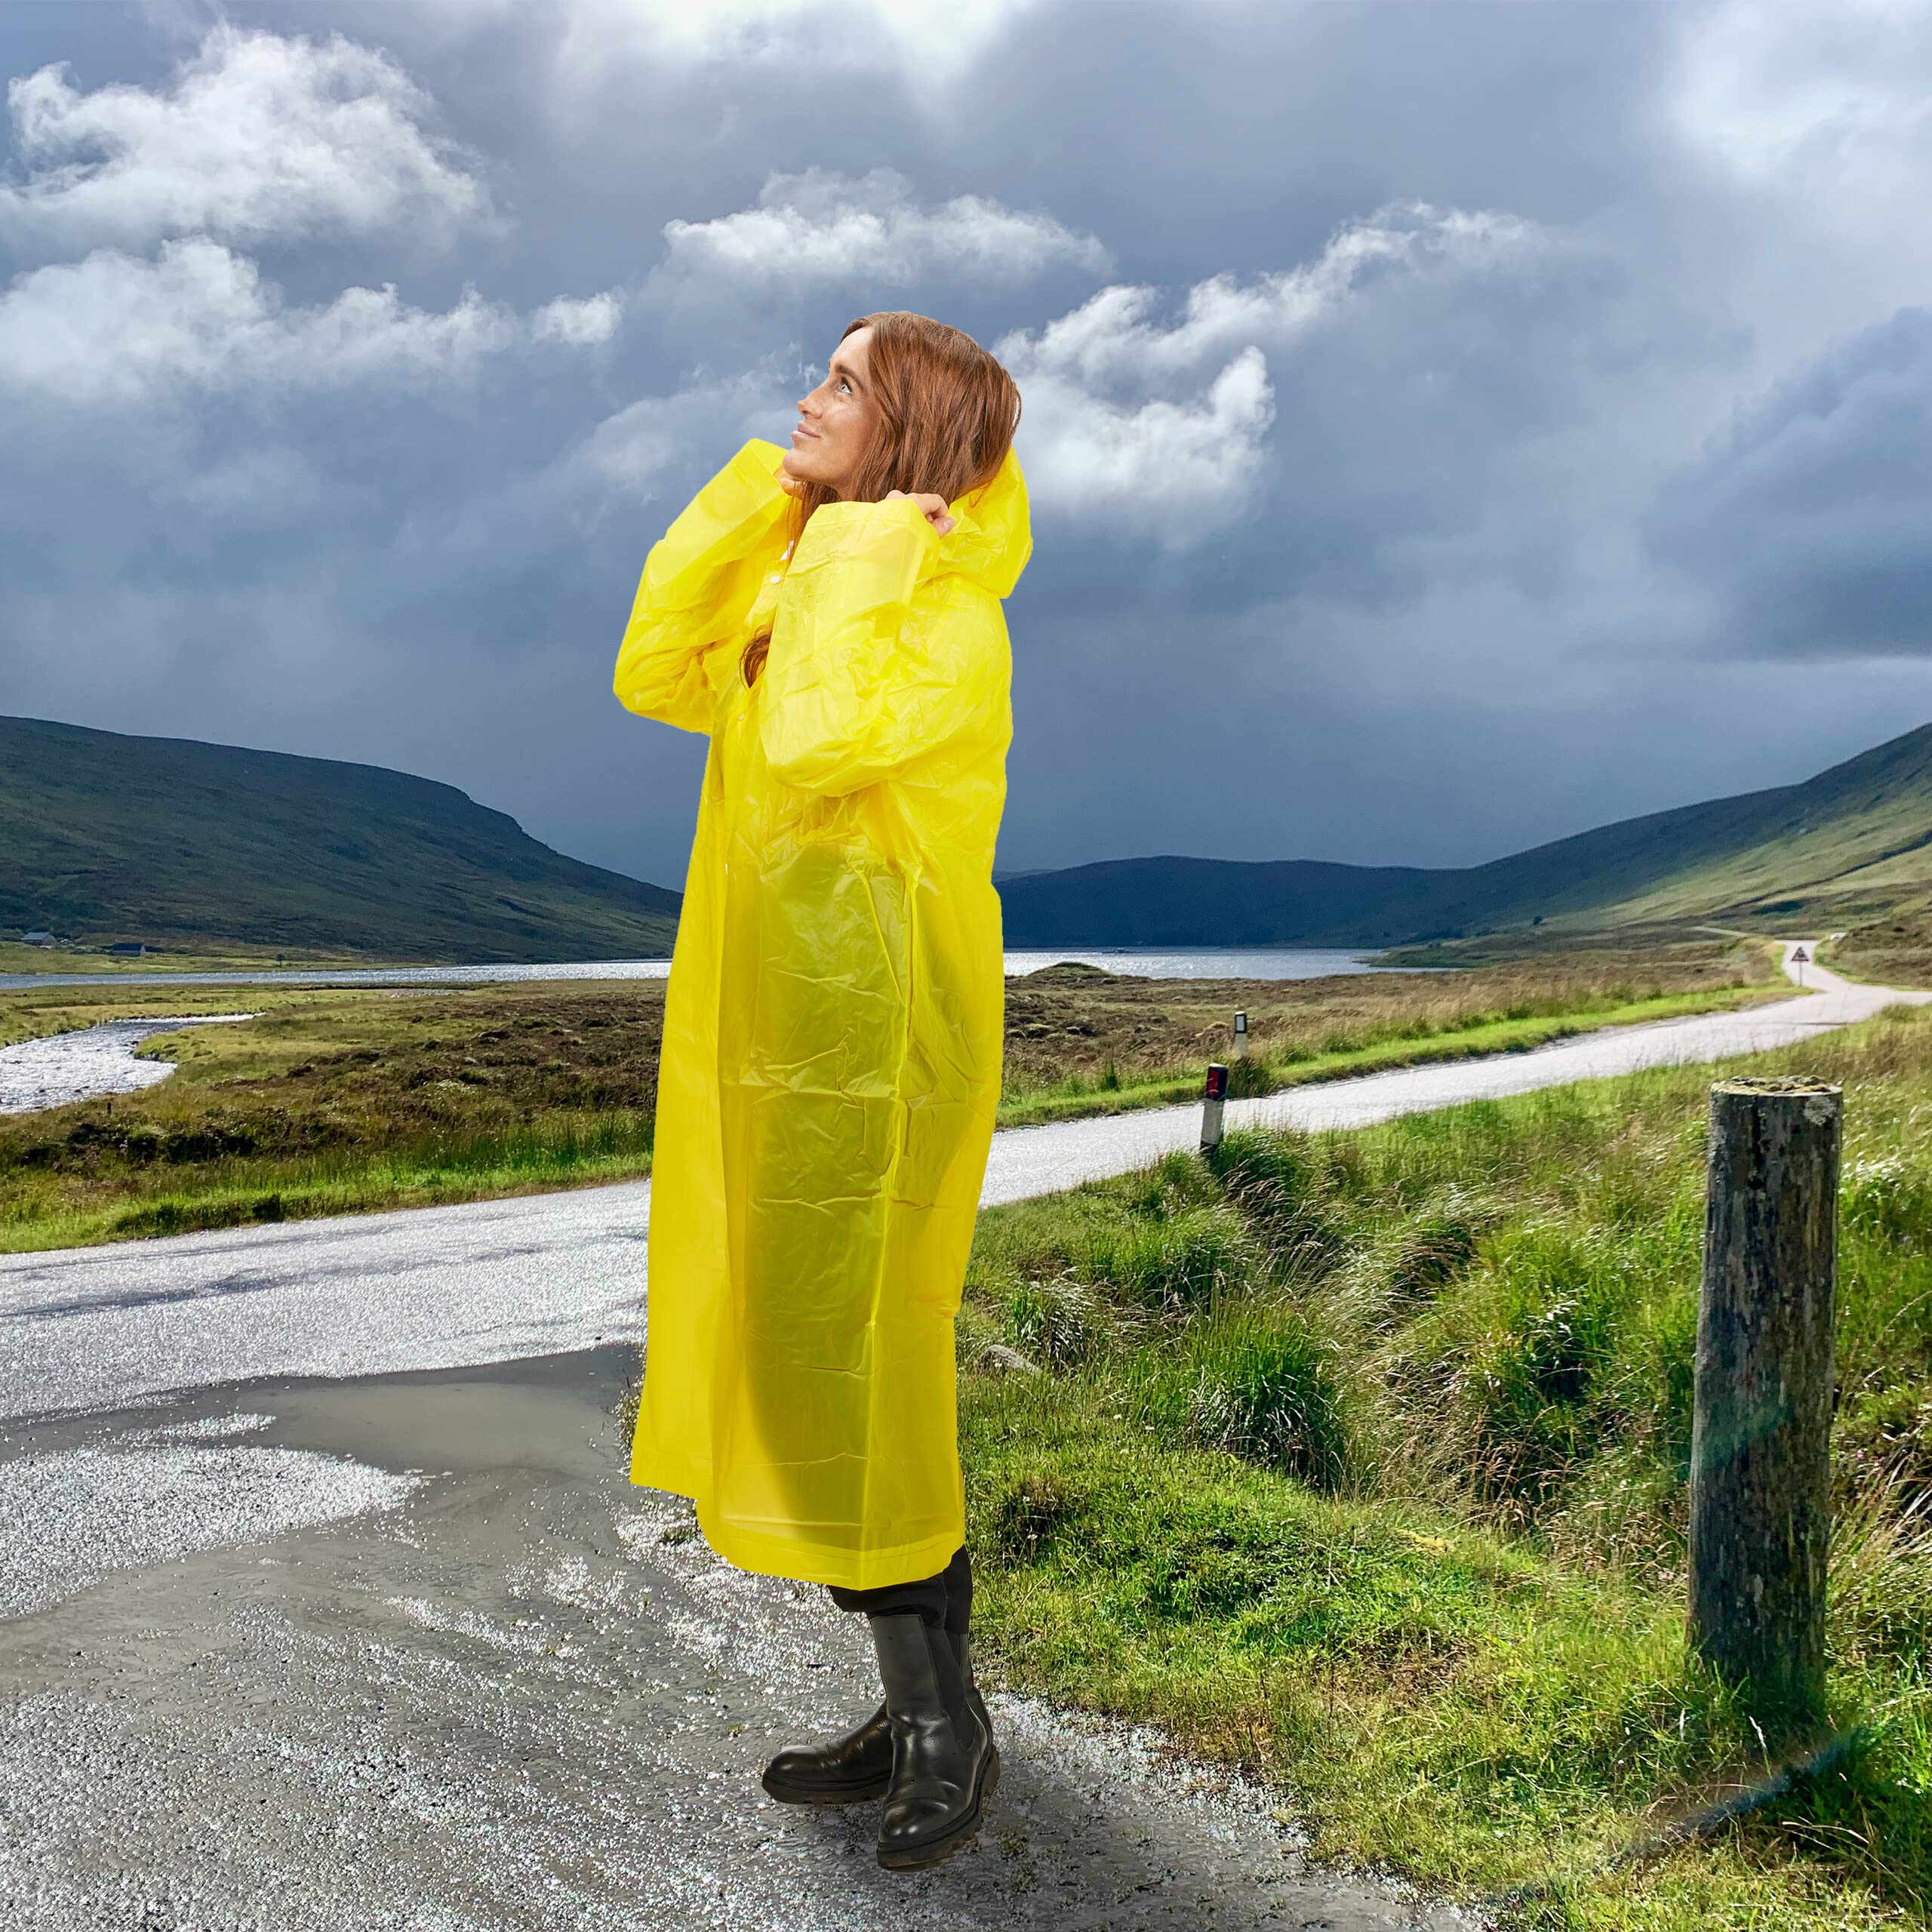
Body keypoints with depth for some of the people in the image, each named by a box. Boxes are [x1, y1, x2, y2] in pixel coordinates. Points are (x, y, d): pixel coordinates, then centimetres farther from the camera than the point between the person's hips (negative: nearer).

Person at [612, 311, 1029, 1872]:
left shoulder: (953, 611, -11)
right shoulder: (811, 582, 16)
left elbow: (818, 741, -27)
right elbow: (658, 677, 10)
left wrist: (863, 545, -16)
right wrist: (757, 501, 7)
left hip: (878, 1028, -9)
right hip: (780, 1025, 9)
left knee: (853, 1372, -3)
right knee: (804, 1364, 13)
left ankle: (946, 1724, 15)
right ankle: (920, 1711, 26)